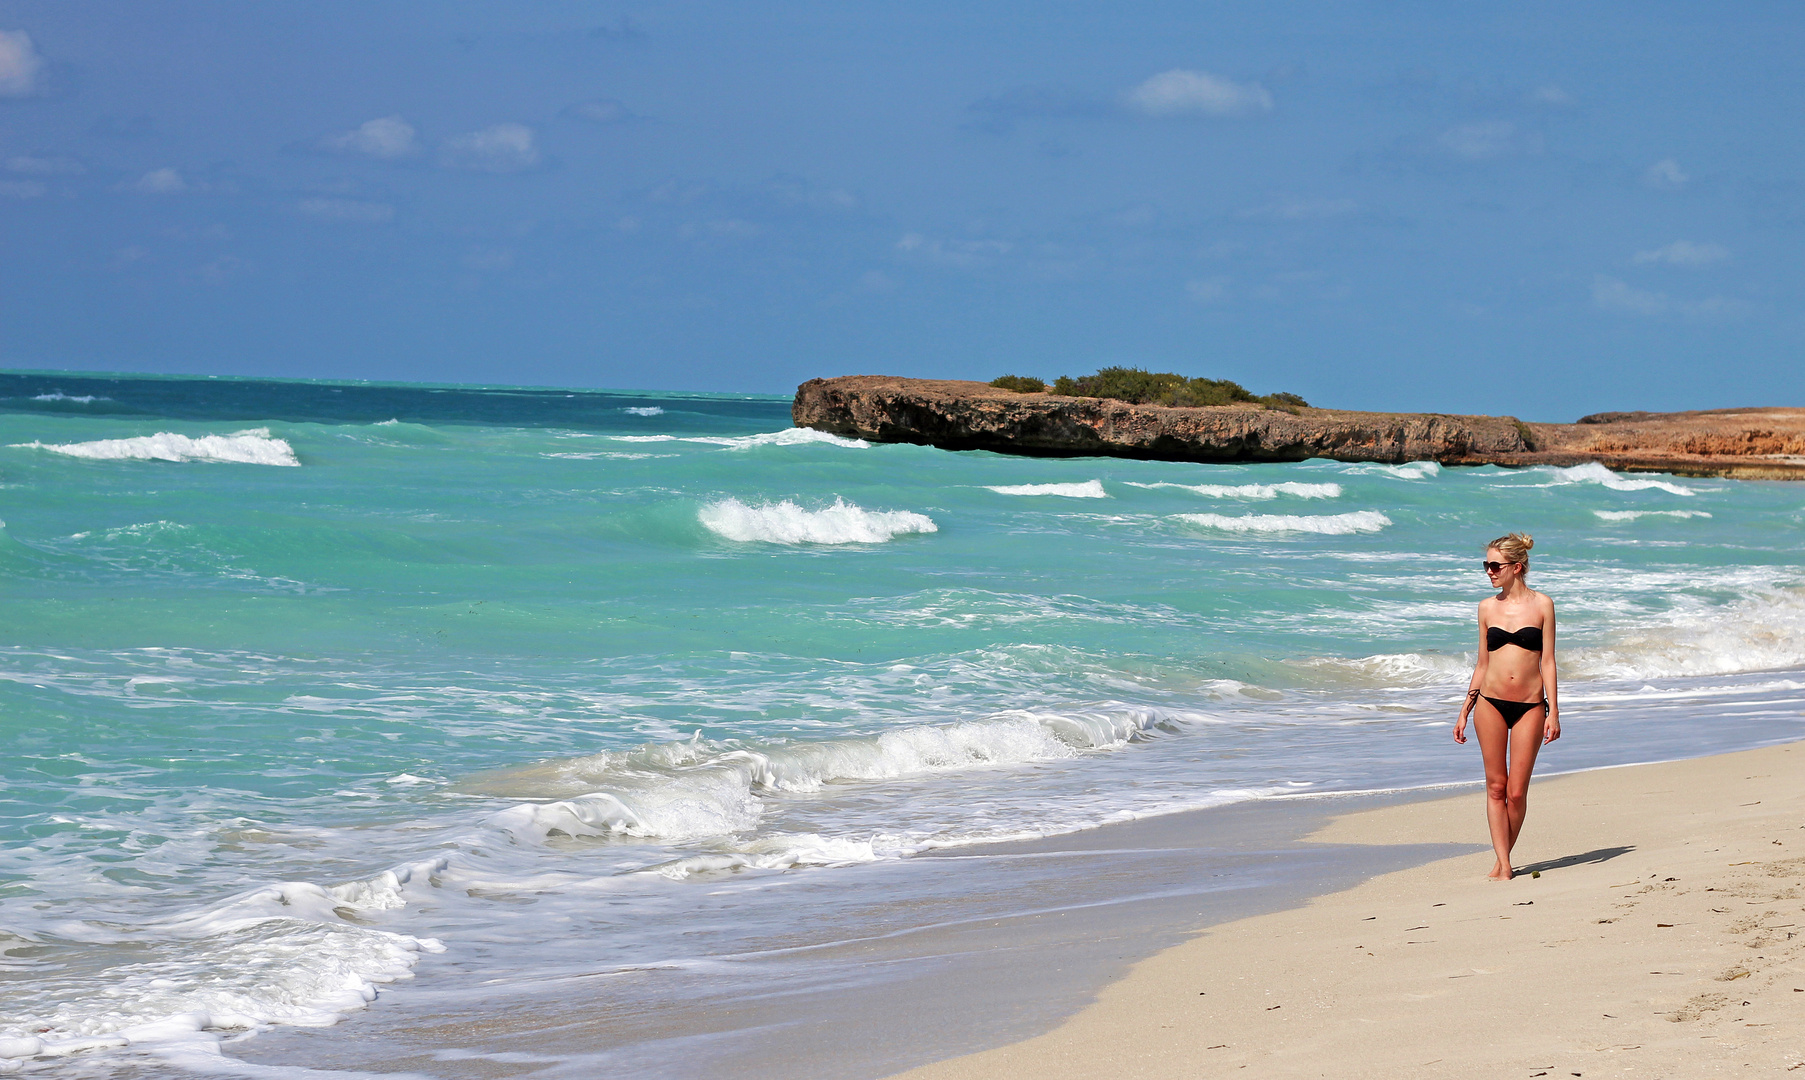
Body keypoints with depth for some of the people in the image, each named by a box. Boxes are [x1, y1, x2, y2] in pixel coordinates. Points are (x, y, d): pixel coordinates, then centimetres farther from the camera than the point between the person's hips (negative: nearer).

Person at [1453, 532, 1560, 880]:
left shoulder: (1541, 604, 0)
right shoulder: (1488, 607, 7)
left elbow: (1547, 661, 0)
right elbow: (1482, 662, 13)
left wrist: (1553, 712, -6)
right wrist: (1465, 712, 10)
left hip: (1529, 706, -2)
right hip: (1491, 703, 2)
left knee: (1516, 792, -3)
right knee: (1496, 786, -1)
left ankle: (1503, 859, 13)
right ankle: (1503, 865, 0)